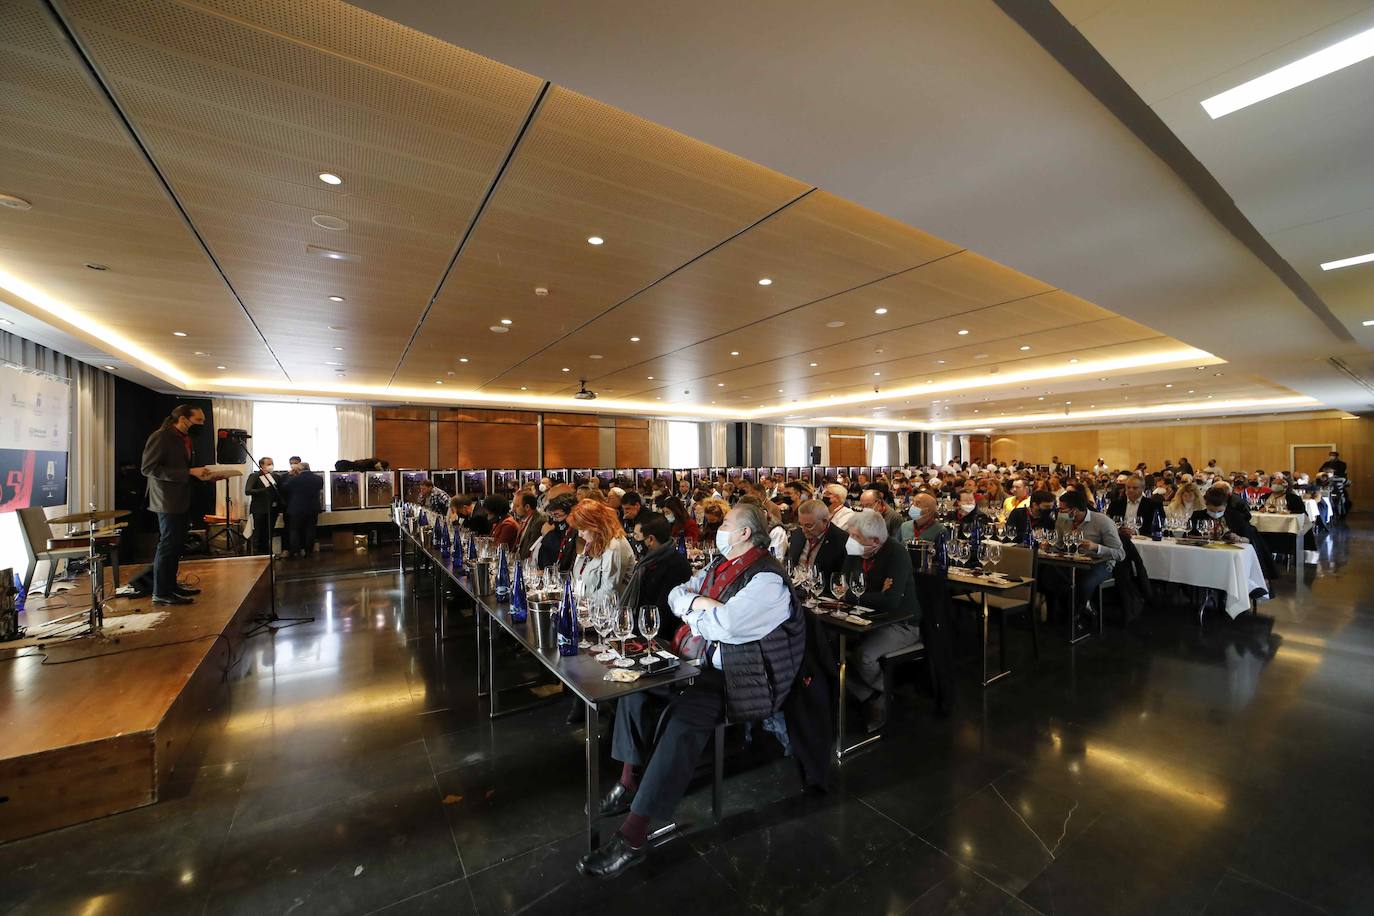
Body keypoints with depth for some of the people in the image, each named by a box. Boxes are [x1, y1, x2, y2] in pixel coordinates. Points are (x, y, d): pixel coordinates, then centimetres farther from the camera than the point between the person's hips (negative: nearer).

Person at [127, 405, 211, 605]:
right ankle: (161, 592, 7)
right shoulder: (161, 436, -14)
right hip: (167, 500, -9)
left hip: (181, 500, 9)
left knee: (176, 544, 17)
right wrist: (189, 472, -25)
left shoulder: (185, 439, 13)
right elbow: (149, 468, -20)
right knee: (169, 544, -3)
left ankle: (169, 583, 30)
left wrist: (202, 474, 3)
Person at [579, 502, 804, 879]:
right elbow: (675, 595, 12)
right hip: (703, 661, 9)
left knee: (683, 719, -30)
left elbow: (726, 624, -30)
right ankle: (630, 778, 19)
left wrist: (692, 609, -11)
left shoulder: (767, 579, -19)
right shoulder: (719, 566, 9)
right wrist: (699, 602, -10)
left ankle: (633, 836, -20)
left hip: (737, 676, -9)